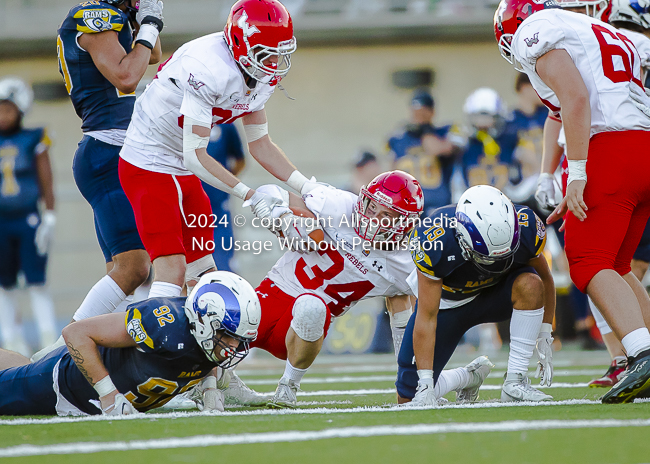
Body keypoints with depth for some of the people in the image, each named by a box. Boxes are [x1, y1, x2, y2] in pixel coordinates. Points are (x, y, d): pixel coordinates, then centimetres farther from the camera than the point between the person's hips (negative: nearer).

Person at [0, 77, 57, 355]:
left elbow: (47, 184, 2)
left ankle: (50, 342, -3)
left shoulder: (34, 140, -2)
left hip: (29, 220, -2)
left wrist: (49, 218, -4)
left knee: (37, 285, -4)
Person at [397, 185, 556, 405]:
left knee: (530, 284, -35)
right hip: (448, 302, -1)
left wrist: (545, 336, -9)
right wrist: (426, 382, -33)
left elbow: (544, 278, -8)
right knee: (409, 397, -6)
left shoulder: (526, 229, -31)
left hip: (497, 296, 1)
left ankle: (515, 381, -27)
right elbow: (427, 317, -31)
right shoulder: (434, 243, -38)